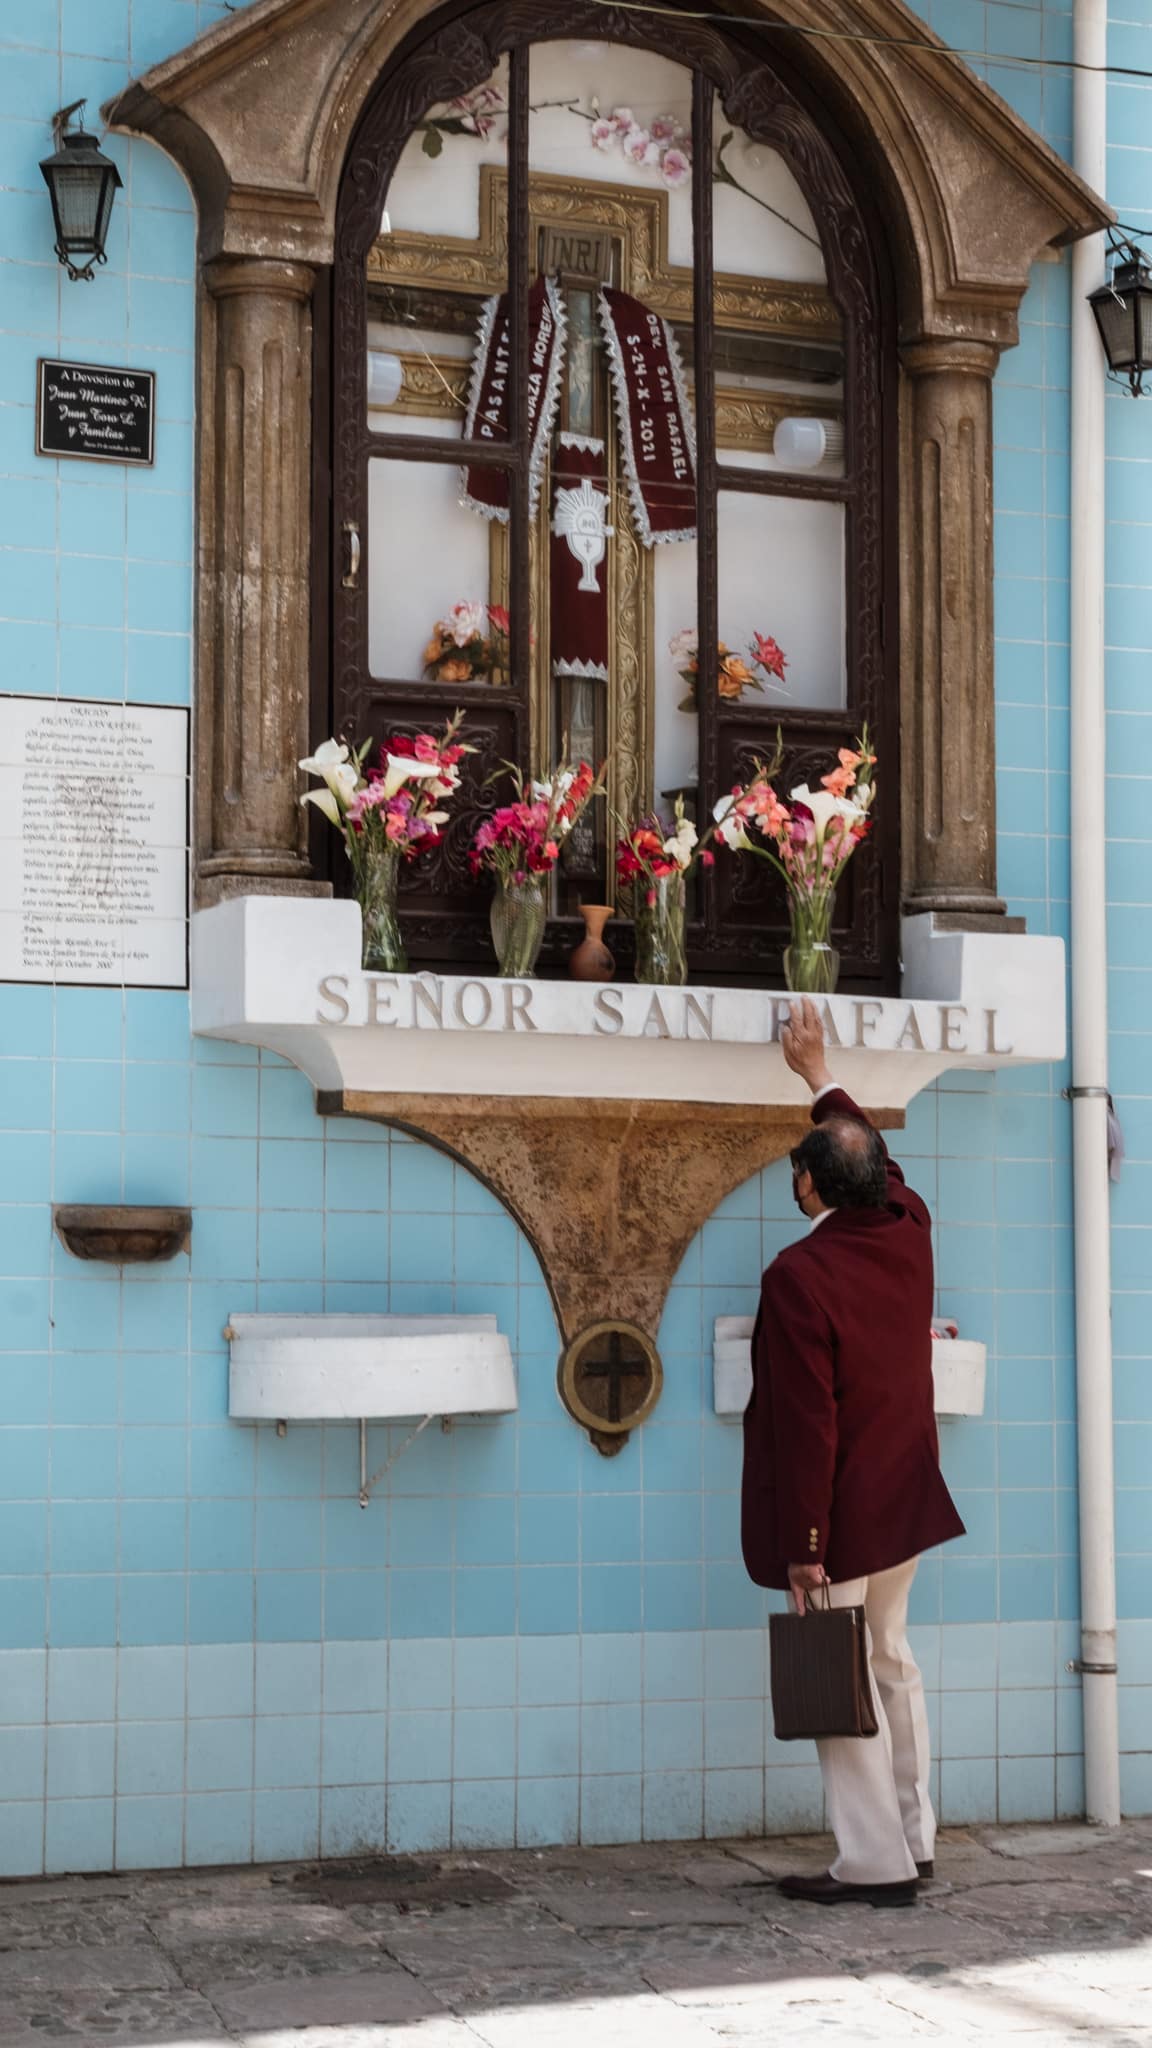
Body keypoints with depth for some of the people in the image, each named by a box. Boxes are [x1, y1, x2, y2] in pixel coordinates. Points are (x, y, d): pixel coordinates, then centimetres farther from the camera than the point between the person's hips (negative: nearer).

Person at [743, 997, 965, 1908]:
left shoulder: (799, 1277, -21)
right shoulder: (909, 1232, -1)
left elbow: (808, 1424, -22)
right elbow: (879, 1162, 24)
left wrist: (804, 1547, -17)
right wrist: (821, 1076, 36)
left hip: (840, 1517, -7)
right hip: (904, 1505, 7)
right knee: (893, 1664, 17)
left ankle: (876, 1862, 2)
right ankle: (914, 1840, 23)